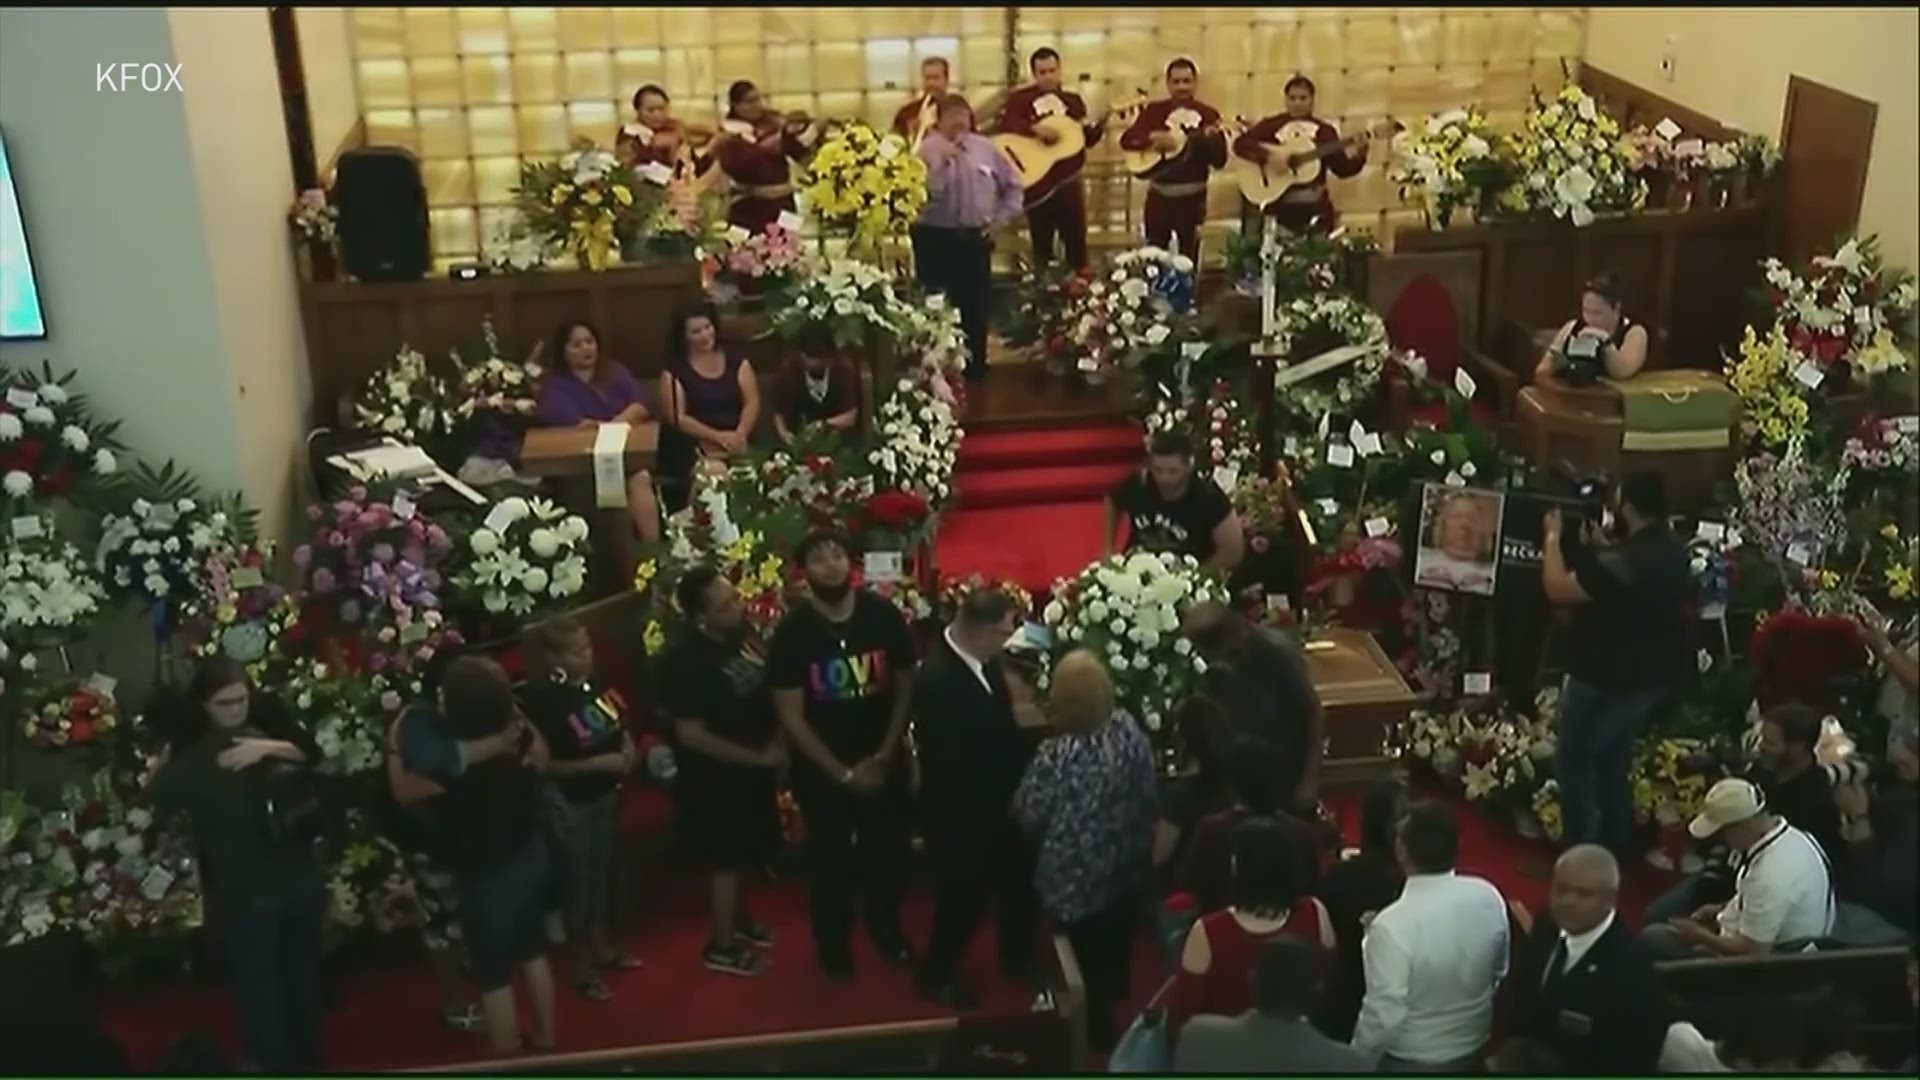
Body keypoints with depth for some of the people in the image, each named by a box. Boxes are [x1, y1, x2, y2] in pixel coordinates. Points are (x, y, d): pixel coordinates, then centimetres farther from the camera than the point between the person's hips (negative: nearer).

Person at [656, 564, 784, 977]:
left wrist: (777, 742, -5)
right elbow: (692, 736, -25)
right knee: (727, 860, 8)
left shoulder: (741, 634, -6)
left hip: (752, 770, 7)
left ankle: (738, 919, 44)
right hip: (715, 777, -7)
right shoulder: (683, 661, -27)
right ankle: (722, 946, 26)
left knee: (745, 855, 23)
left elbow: (767, 692, 10)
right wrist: (758, 757, -19)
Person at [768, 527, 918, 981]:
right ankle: (833, 943, 34)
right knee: (830, 858, 13)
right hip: (822, 767, -2)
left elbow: (905, 686, -2)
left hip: (883, 760, 2)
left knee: (890, 849, 15)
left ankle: (887, 926, 40)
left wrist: (885, 755, -9)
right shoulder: (793, 632, -15)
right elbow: (791, 716, -13)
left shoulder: (884, 615, -10)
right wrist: (842, 773, -13)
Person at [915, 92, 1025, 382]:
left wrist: (1000, 220, 8)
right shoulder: (926, 151, -6)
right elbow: (922, 193, -21)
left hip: (975, 237, 4)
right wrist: (944, 162, -23)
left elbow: (1012, 185, 15)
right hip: (936, 238, -4)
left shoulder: (986, 148, 6)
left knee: (976, 305, 10)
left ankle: (975, 366, 22)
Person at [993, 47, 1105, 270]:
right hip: (1037, 181, -3)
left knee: (1076, 239, 6)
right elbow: (1006, 123, -16)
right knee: (1041, 242, 7)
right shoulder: (1021, 98, 0)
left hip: (1069, 180, 3)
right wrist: (1036, 130, -27)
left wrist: (1097, 128, -12)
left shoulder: (1073, 101, 11)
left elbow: (1087, 139, 10)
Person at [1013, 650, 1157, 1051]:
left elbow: (1028, 816, -18)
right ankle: (1118, 1006, 55)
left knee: (1090, 962, 19)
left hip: (1077, 877, -6)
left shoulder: (1056, 755, -34)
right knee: (1117, 949, 32)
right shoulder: (1131, 731, -15)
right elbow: (1147, 797, 0)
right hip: (1126, 867, 6)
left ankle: (1098, 1037, 38)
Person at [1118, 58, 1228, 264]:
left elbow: (1220, 160, -6)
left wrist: (1211, 139, -26)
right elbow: (1126, 139, -4)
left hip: (1191, 196, -1)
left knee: (1188, 257, 5)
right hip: (1159, 194, 2)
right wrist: (1153, 138, -20)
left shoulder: (1208, 114, -1)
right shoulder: (1154, 110, 4)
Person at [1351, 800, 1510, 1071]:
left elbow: (1384, 1018, -26)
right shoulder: (1489, 897, -14)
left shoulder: (1392, 926, -32)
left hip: (1412, 1062, -5)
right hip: (1475, 1048, 5)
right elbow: (1500, 973, 3)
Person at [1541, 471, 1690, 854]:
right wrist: (1598, 548, 10)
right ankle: (1614, 847, 33)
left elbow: (1559, 590, -25)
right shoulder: (1674, 553, 2)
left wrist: (1552, 538, -12)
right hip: (1653, 678, 9)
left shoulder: (1624, 562, -30)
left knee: (1575, 764, 5)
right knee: (1614, 762, 24)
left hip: (1606, 681, -9)